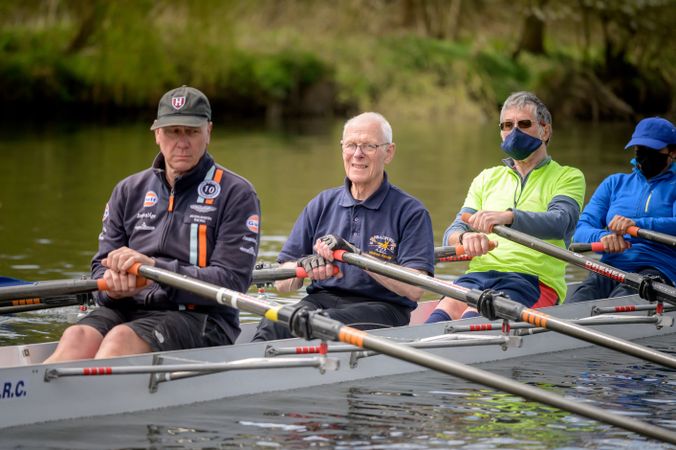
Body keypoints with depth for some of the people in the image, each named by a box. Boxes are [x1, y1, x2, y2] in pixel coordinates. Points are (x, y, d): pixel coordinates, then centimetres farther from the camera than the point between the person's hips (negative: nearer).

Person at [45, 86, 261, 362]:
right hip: (129, 308, 5)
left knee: (122, 339, -35)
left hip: (201, 318, -5)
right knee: (78, 338, -30)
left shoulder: (236, 194, 3)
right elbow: (102, 265, 15)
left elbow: (232, 280, -8)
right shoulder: (129, 191, 17)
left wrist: (155, 268, -20)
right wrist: (113, 283, -12)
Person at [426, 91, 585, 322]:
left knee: (476, 314, -35)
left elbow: (560, 223, -10)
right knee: (448, 306, -32)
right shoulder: (487, 179, 26)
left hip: (533, 278, -3)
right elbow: (452, 233, 15)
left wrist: (508, 216, -29)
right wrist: (465, 237, -12)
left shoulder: (568, 177, 12)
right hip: (479, 273, 3)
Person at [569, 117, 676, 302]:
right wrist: (603, 236, -12)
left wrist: (637, 225, -25)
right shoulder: (615, 183, 27)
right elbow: (581, 230, 13)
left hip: (657, 270, -3)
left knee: (621, 297, -40)